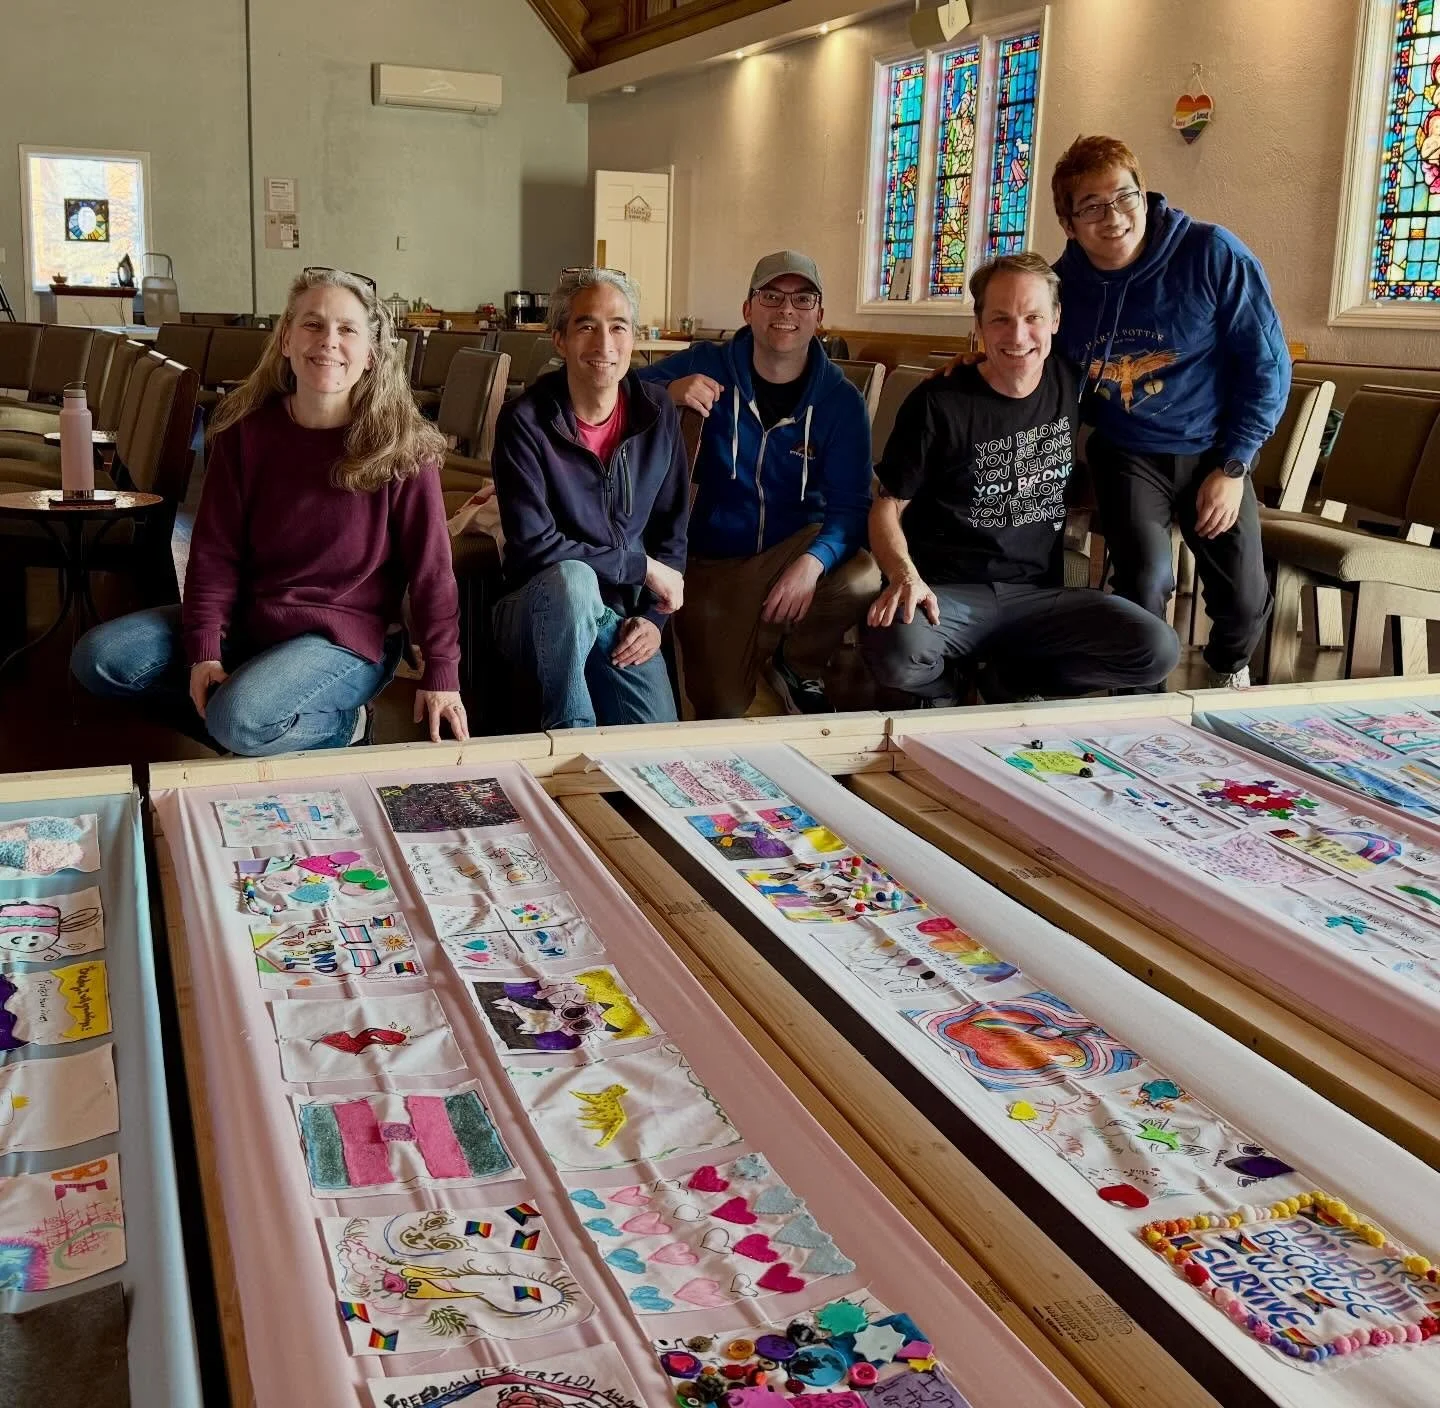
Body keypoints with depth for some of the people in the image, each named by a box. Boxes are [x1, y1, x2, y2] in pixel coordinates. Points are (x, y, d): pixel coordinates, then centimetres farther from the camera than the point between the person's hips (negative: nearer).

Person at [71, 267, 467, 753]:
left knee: (240, 721, -32)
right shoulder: (247, 428, -3)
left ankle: (340, 723, -4)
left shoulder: (402, 446, -14)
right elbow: (215, 550, -3)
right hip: (249, 616, 5)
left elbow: (430, 567, -11)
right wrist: (203, 650, -13)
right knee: (97, 658, -7)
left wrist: (441, 674, -12)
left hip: (348, 637, -5)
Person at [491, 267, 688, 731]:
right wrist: (642, 567, -15)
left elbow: (673, 531, 10)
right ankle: (569, 730, -19)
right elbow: (534, 547, -19)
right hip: (545, 615, -3)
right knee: (573, 579, -38)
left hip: (623, 618, 3)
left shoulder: (657, 414, 3)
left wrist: (654, 617, -3)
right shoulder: (525, 421, -12)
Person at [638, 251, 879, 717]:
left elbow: (849, 506, -15)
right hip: (713, 560, 0)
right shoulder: (707, 367, -6)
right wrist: (669, 393, -32)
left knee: (865, 580, -33)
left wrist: (812, 563, -35)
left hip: (799, 544, 0)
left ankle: (799, 667, 0)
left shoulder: (841, 400, -8)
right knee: (721, 714, -8)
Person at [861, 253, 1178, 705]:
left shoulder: (1070, 386, 8)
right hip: (947, 594, -3)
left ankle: (1009, 681, 4)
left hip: (1038, 594, 4)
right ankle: (939, 693, 2)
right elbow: (887, 507, -2)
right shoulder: (937, 403, -4)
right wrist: (905, 576, -20)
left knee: (1157, 650, -21)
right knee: (896, 650, -38)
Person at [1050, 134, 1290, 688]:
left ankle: (1230, 672, 32)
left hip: (1211, 451, 0)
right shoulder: (1062, 285, -8)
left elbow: (1267, 365, -10)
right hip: (1126, 453, 1)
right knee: (1145, 581, -23)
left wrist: (1233, 467, -12)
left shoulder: (1213, 255, -17)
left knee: (1245, 601, -5)